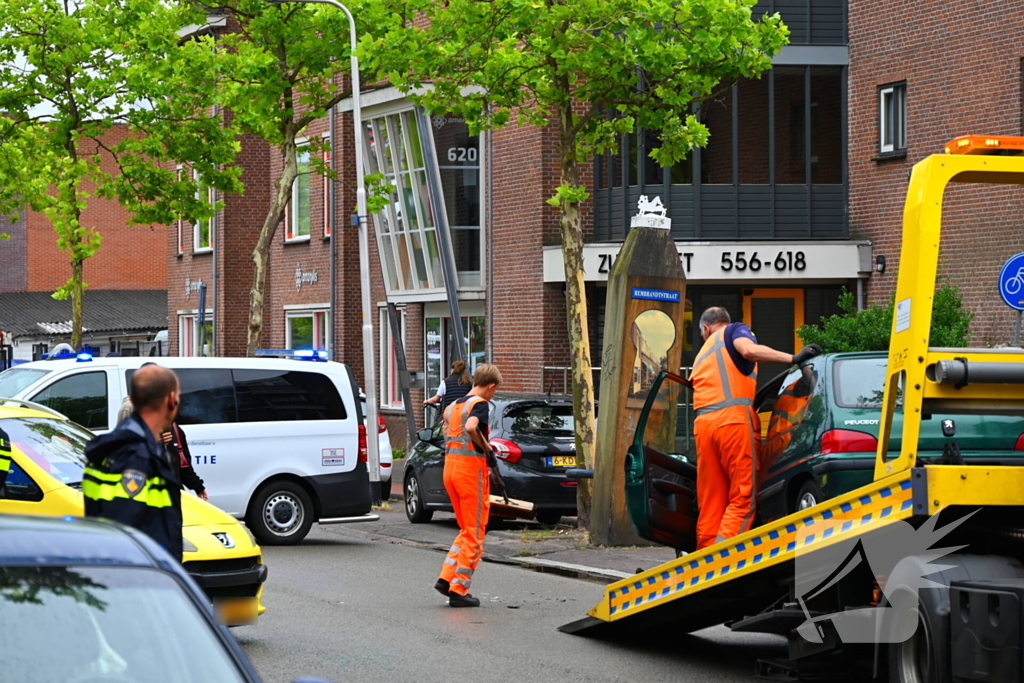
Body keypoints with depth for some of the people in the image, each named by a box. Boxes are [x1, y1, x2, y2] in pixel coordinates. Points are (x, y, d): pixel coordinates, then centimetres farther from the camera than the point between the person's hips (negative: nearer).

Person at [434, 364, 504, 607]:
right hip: (471, 469, -8)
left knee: (466, 530, 19)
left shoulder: (452, 406, 16)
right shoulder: (480, 404, -9)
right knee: (474, 534, 1)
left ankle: (446, 578, 9)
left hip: (450, 467, 8)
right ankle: (459, 590, 0)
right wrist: (487, 449, -13)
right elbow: (471, 427, -29)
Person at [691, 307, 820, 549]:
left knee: (710, 503, 6)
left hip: (703, 422, 6)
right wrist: (793, 358, -12)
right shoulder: (735, 330, 13)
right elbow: (749, 350, -10)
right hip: (734, 419, -6)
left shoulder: (703, 354, 32)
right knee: (743, 498, -7)